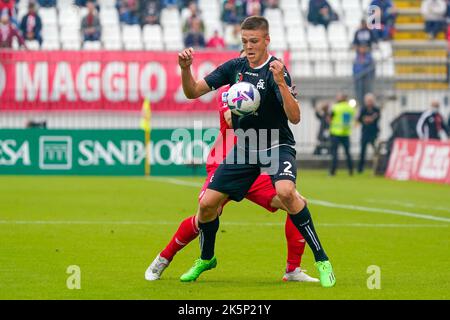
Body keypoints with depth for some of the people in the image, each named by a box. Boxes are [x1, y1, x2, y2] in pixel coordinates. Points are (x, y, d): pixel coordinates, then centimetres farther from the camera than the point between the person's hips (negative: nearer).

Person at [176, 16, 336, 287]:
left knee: (285, 191, -35)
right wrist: (186, 69, -15)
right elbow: (193, 92, 5)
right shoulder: (235, 67, 1)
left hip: (277, 145, -5)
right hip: (244, 148, 5)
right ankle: (206, 259, 29)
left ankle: (321, 259, -25)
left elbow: (295, 117, -25)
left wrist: (281, 84, -39)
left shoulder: (275, 70, -16)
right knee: (207, 203, -1)